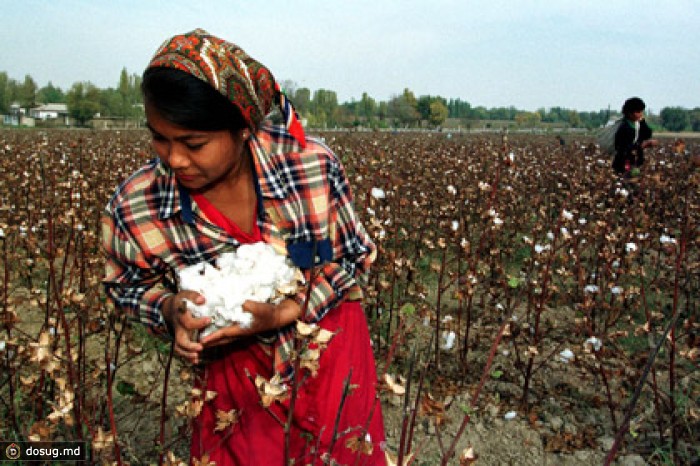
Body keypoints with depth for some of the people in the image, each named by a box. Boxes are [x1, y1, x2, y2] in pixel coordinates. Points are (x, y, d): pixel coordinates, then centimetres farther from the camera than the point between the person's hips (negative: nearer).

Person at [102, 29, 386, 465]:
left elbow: (357, 257, -9)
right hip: (236, 375, 0)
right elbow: (129, 286, 1)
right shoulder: (133, 209, -21)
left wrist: (283, 313, -23)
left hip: (334, 354, 1)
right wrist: (169, 308, -22)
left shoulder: (315, 165, -24)